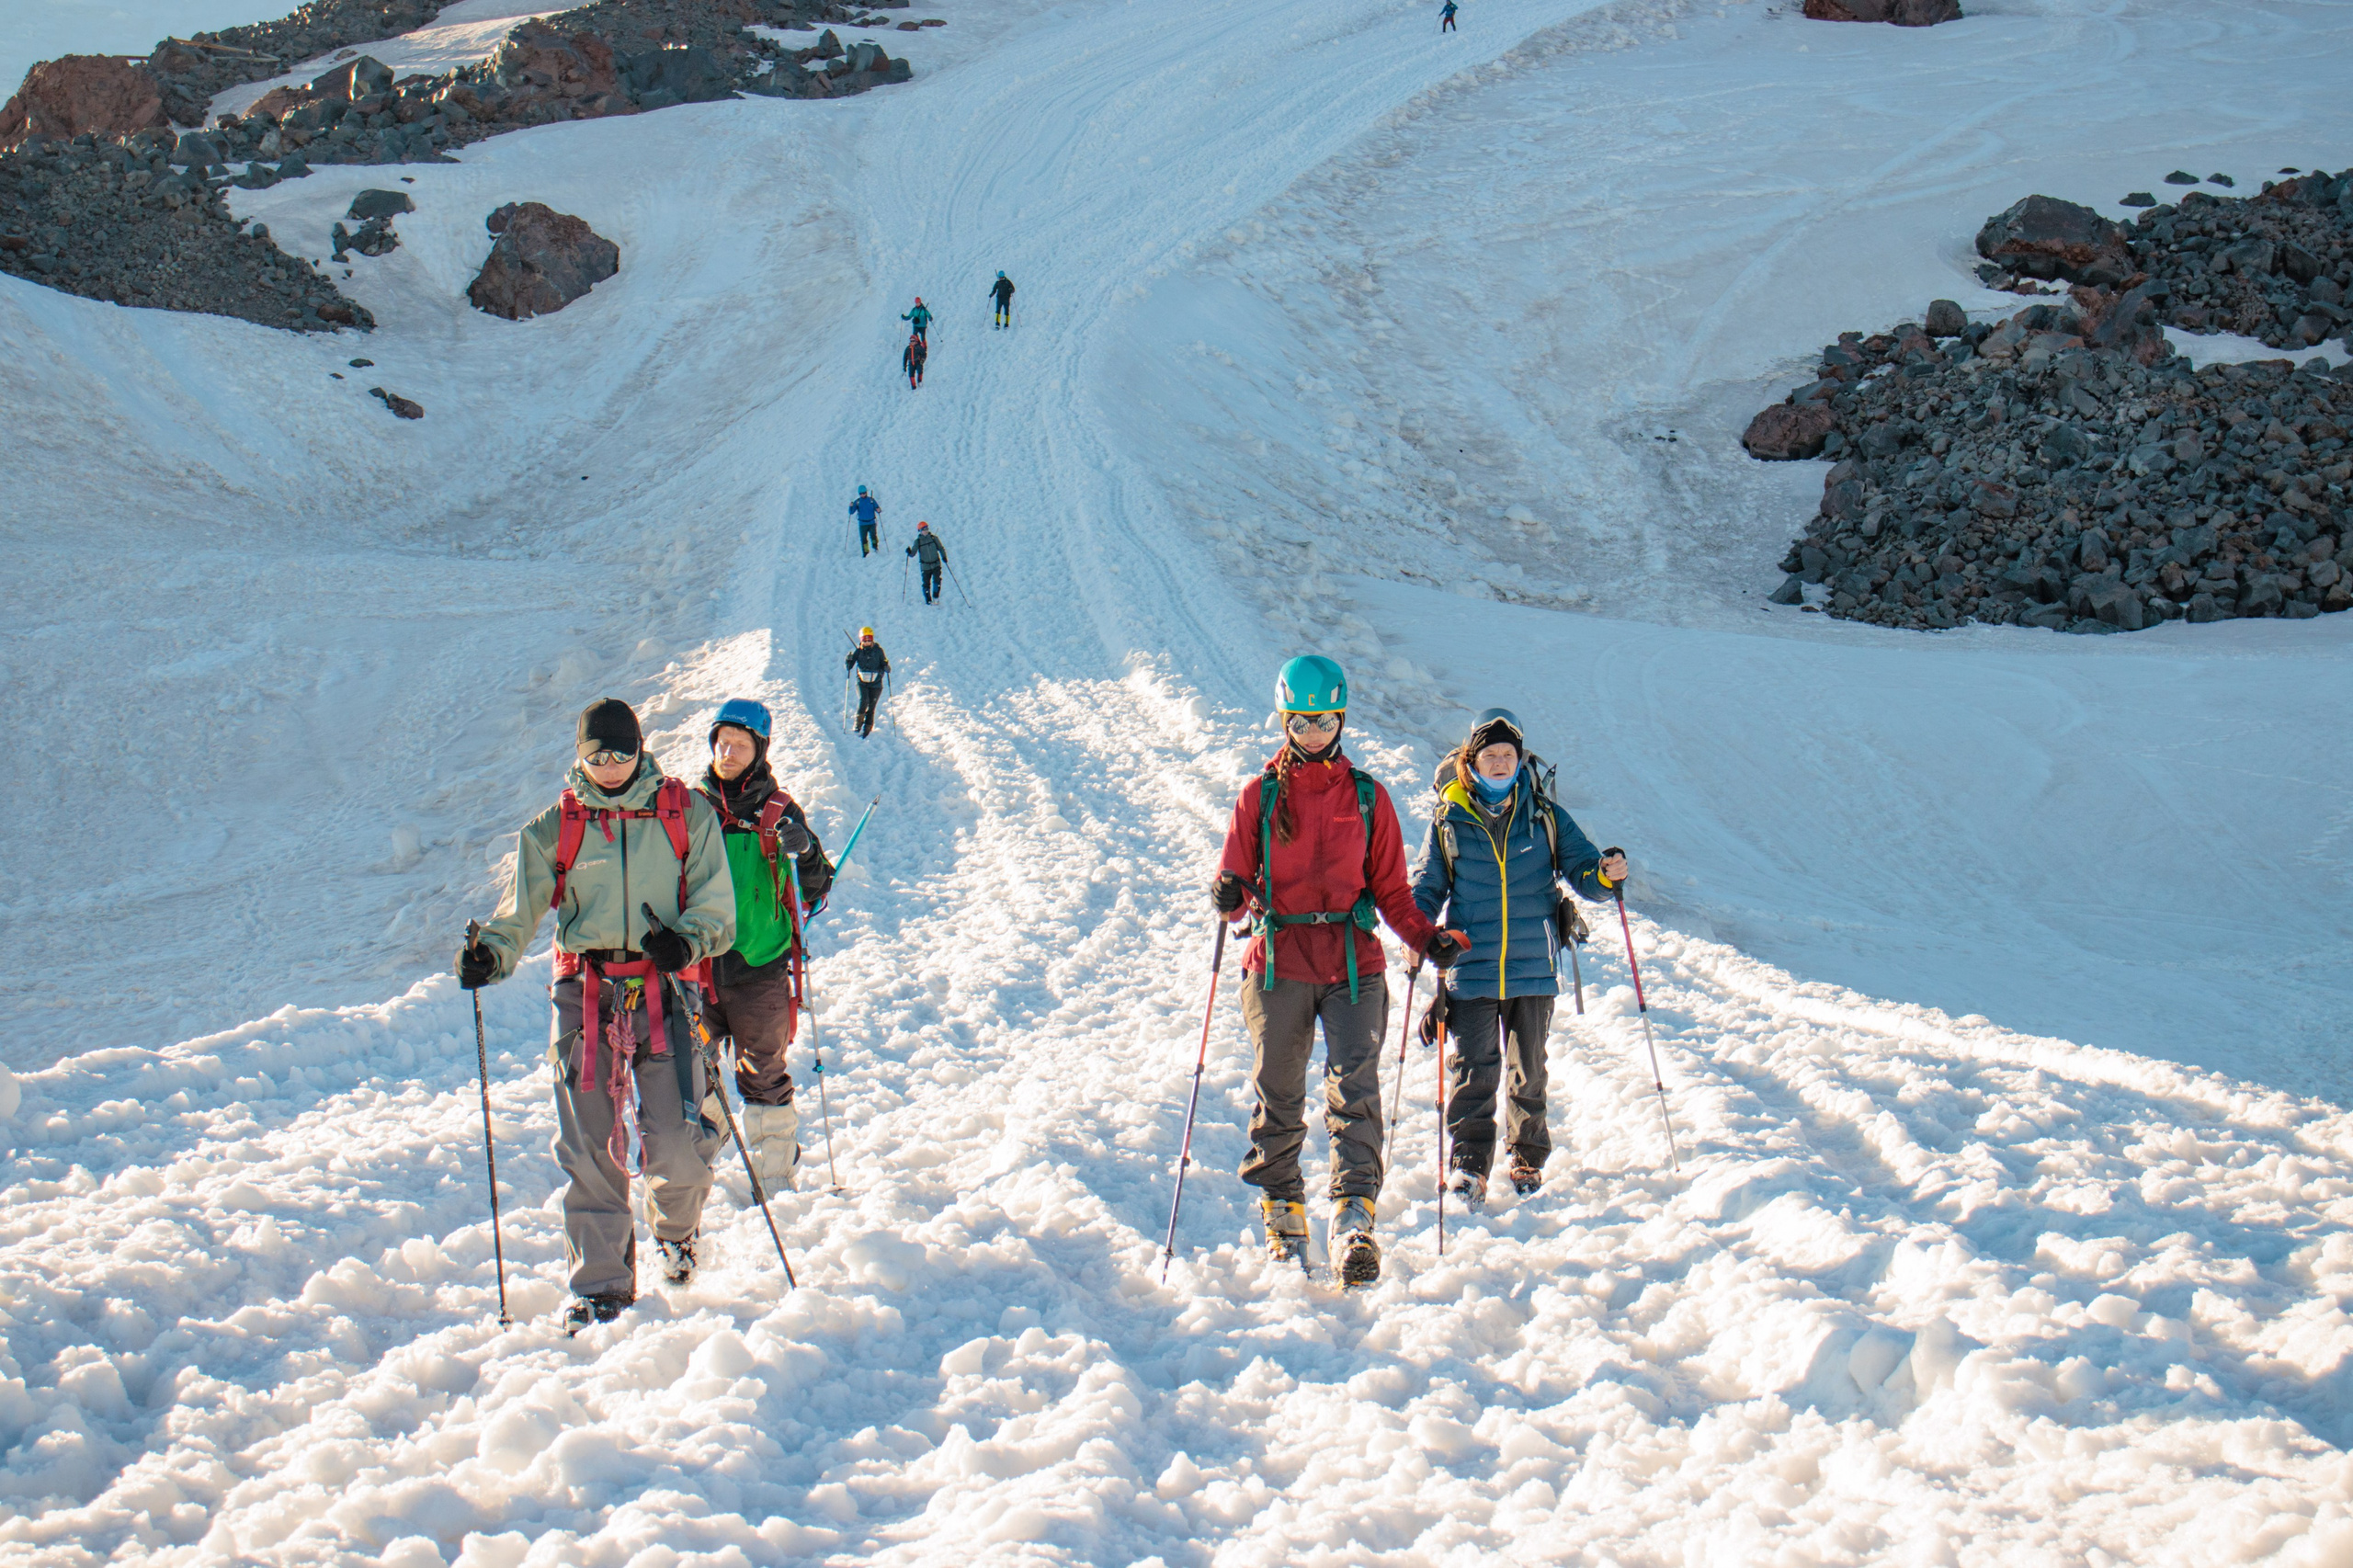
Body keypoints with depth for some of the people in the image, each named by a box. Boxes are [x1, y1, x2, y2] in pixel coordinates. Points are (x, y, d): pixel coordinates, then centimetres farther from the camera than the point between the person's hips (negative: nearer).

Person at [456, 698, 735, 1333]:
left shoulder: (686, 814, 6)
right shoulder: (555, 827, 10)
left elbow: (716, 904, 5)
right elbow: (521, 908, 9)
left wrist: (687, 939, -16)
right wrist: (490, 953, -11)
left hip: (662, 988, -2)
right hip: (584, 991, 2)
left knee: (676, 1148, -10)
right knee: (589, 1149, -2)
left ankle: (675, 1229, 23)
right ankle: (600, 1281, 10)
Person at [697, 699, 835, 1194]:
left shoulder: (779, 813, 2)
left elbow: (813, 892, -1)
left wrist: (804, 852, -19)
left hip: (760, 969, -1)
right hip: (695, 967, 1)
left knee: (764, 1078, 7)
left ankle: (776, 1179, 18)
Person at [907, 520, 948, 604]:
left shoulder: (934, 538, 0)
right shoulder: (918, 541, -1)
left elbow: (941, 548, 9)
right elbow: (913, 553, -1)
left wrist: (944, 556, -6)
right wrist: (909, 552, -23)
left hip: (936, 564, 0)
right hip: (925, 566, 0)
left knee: (937, 580, -17)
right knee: (926, 584, 0)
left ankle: (935, 597, -1)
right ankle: (928, 600, 16)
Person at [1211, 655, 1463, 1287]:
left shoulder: (1367, 796, 9)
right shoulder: (1259, 796, 8)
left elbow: (1391, 889, 10)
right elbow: (1236, 881, 6)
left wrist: (1427, 938, -6)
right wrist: (1230, 897, -18)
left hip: (1353, 962, -1)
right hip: (1278, 962, 1)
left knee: (1354, 1087, -15)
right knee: (1277, 1094, 6)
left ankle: (1355, 1217, -21)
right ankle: (1282, 1210, 22)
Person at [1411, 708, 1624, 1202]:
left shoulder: (1544, 816, 4)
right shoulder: (1450, 819, 3)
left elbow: (1580, 867, 2)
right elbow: (1428, 884, 10)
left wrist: (1605, 874, -21)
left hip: (1534, 965, 1)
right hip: (1471, 968, -1)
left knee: (1528, 1069, 12)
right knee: (1473, 1068, -6)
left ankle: (1528, 1157, 26)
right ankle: (1468, 1162, 0)